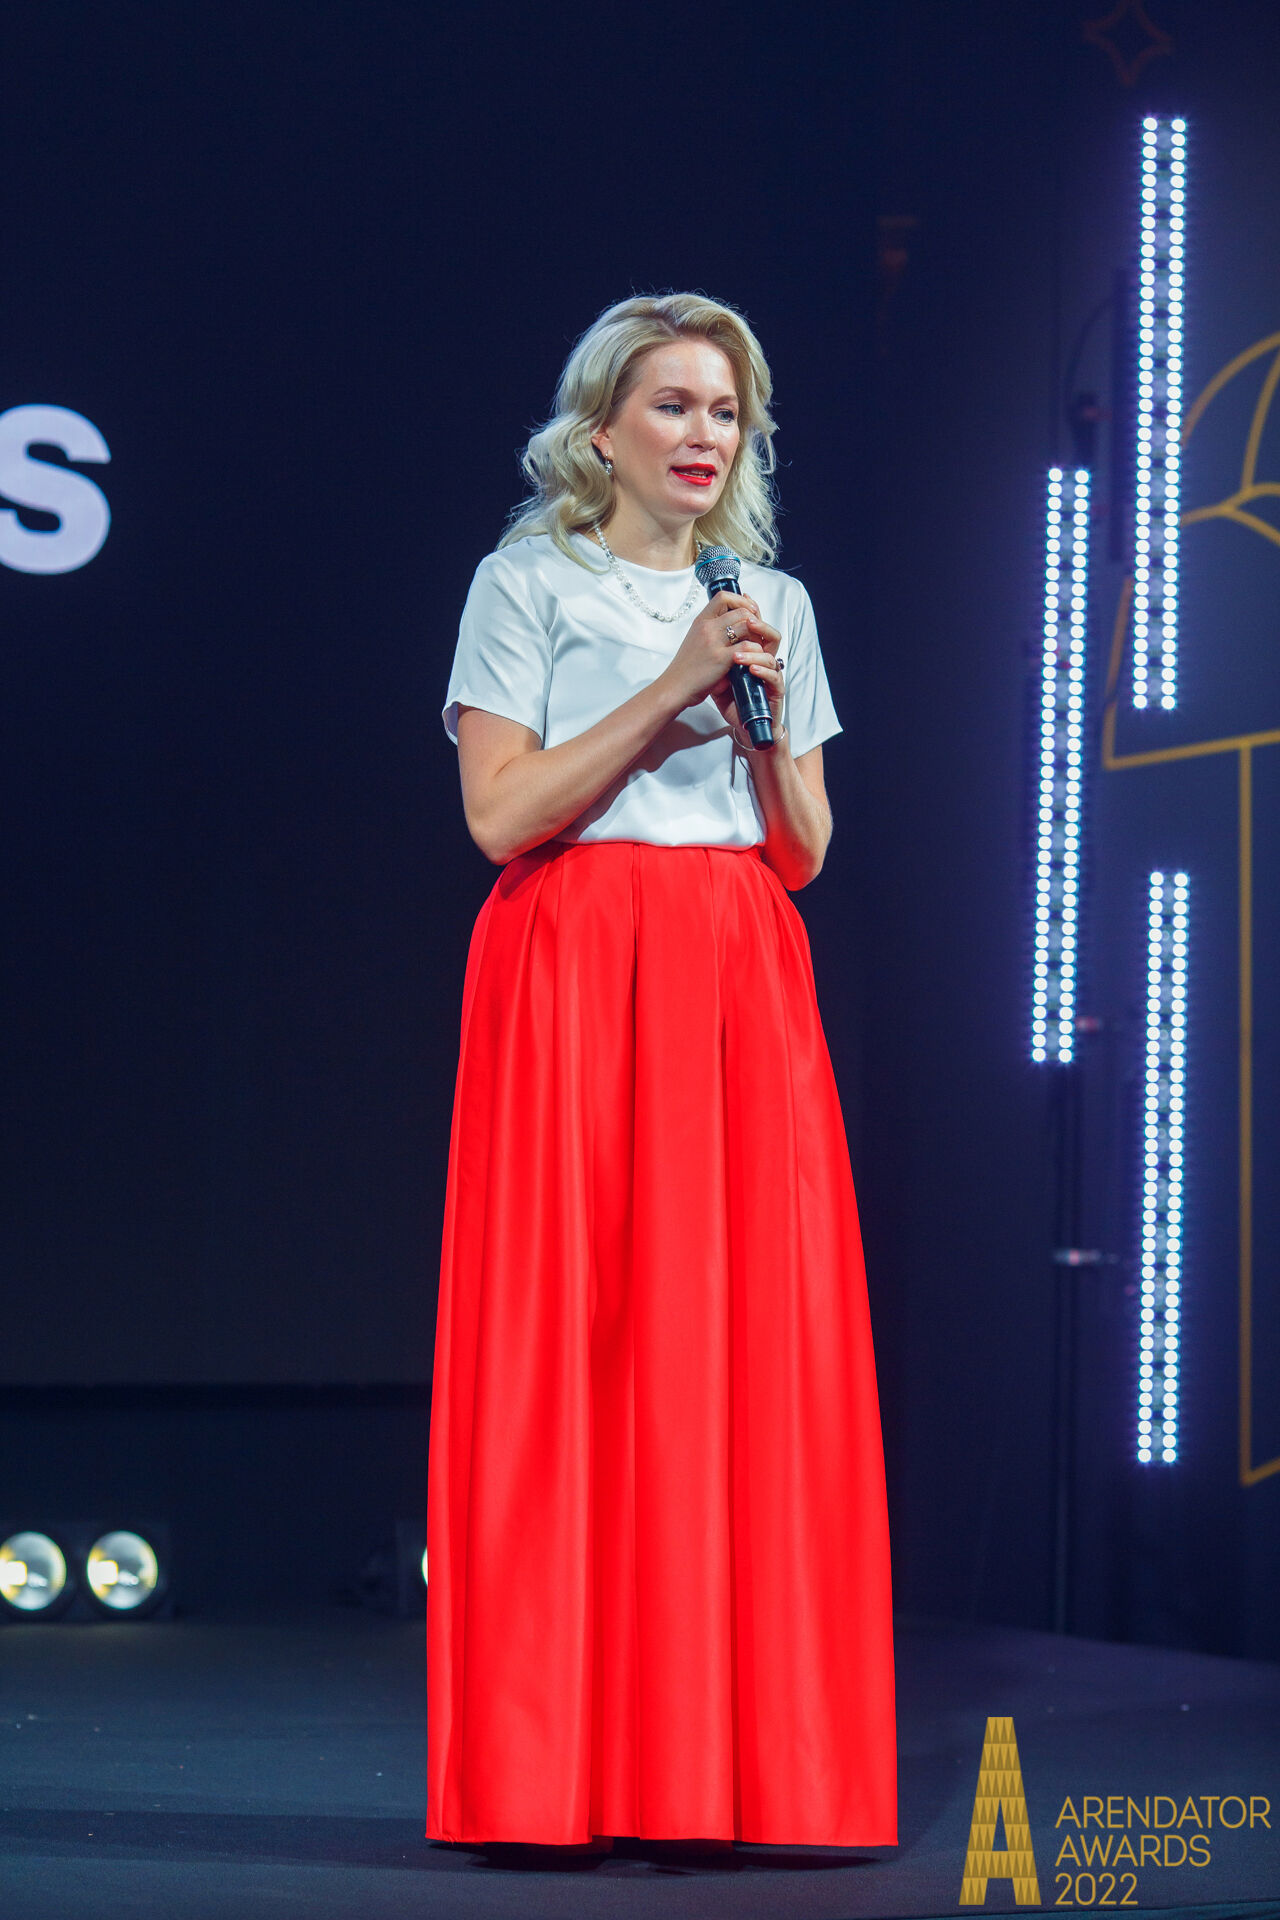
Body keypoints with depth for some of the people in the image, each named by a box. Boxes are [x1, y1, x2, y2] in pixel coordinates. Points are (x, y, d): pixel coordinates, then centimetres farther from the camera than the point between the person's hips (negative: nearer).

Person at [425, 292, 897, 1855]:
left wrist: (765, 715, -3)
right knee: (570, 1338, -8)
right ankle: (555, 1766, -4)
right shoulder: (528, 584, 4)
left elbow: (803, 852, 14)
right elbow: (499, 812, -8)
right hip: (578, 969, -4)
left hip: (742, 989, 4)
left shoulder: (776, 602, 18)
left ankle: (743, 1757, 0)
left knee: (754, 1340, -4)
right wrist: (669, 689, -12)